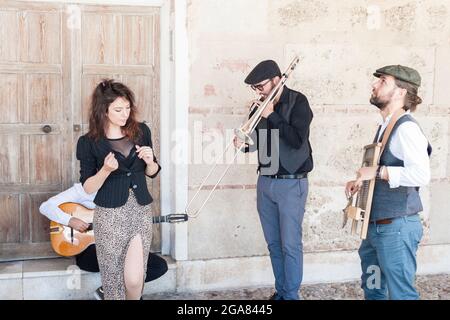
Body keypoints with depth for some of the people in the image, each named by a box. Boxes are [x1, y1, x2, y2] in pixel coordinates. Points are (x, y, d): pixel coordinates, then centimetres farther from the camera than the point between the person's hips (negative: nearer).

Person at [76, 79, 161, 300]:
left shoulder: (141, 131, 3)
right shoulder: (89, 142, -5)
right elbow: (88, 188, -3)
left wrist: (150, 161, -8)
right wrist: (106, 169, -21)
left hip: (141, 211, 2)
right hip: (110, 215, -1)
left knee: (134, 279, -4)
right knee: (113, 279, 7)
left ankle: (134, 297, 28)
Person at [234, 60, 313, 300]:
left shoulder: (297, 102, -8)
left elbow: (297, 140, -21)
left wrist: (272, 115, -17)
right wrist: (243, 143, -6)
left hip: (291, 184, -6)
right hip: (265, 182, 6)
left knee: (290, 245, -2)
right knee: (273, 244, 12)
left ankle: (291, 296, 9)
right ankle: (280, 292, 25)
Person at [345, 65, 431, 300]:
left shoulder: (406, 127, -17)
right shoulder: (385, 126, 12)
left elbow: (421, 174, -31)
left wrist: (377, 172, -24)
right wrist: (361, 181, 9)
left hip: (397, 227, -10)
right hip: (376, 225, 10)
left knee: (400, 292, 3)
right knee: (372, 287, 23)